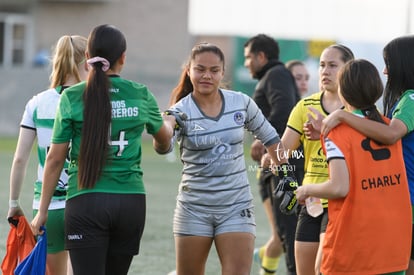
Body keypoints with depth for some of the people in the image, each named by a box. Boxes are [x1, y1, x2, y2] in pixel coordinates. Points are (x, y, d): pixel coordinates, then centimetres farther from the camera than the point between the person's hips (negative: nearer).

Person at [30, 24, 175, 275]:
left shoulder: (72, 97, -3)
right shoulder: (141, 96, 4)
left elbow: (55, 159, -1)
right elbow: (164, 139, 24)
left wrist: (42, 211, 7)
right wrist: (169, 124, 49)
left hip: (86, 201, -3)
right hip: (131, 203, 3)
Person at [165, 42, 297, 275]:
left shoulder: (241, 103, -1)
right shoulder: (182, 111, -10)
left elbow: (270, 138, 15)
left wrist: (285, 175, 13)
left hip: (237, 206, 1)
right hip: (194, 208, -1)